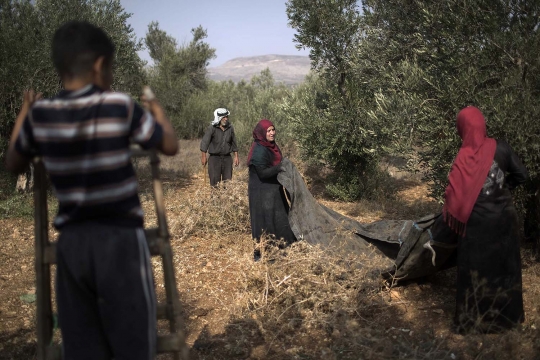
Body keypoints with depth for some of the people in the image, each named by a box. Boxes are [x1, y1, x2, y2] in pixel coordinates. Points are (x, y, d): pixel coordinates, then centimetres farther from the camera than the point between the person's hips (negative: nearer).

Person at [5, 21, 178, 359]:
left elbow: (14, 164, 16)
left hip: (72, 242, 4)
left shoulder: (40, 114, -1)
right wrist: (157, 110, 18)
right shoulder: (120, 106, -12)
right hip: (121, 239, -4)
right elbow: (171, 145, 0)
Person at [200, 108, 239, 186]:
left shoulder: (230, 128, 4)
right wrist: (203, 157, -12)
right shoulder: (212, 128, -8)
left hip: (227, 158, 4)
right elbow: (204, 142, -8)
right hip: (215, 158, -4)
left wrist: (236, 156, 10)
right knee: (215, 182, -2)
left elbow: (234, 143, 13)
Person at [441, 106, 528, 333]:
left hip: (478, 223, -4)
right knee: (505, 265, 19)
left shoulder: (464, 159, -19)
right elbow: (521, 175, 2)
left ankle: (474, 320, 22)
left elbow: (454, 196, -18)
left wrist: (449, 218, -1)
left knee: (477, 269, 10)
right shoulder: (500, 148, -7)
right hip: (504, 218, 4)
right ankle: (507, 314, 36)